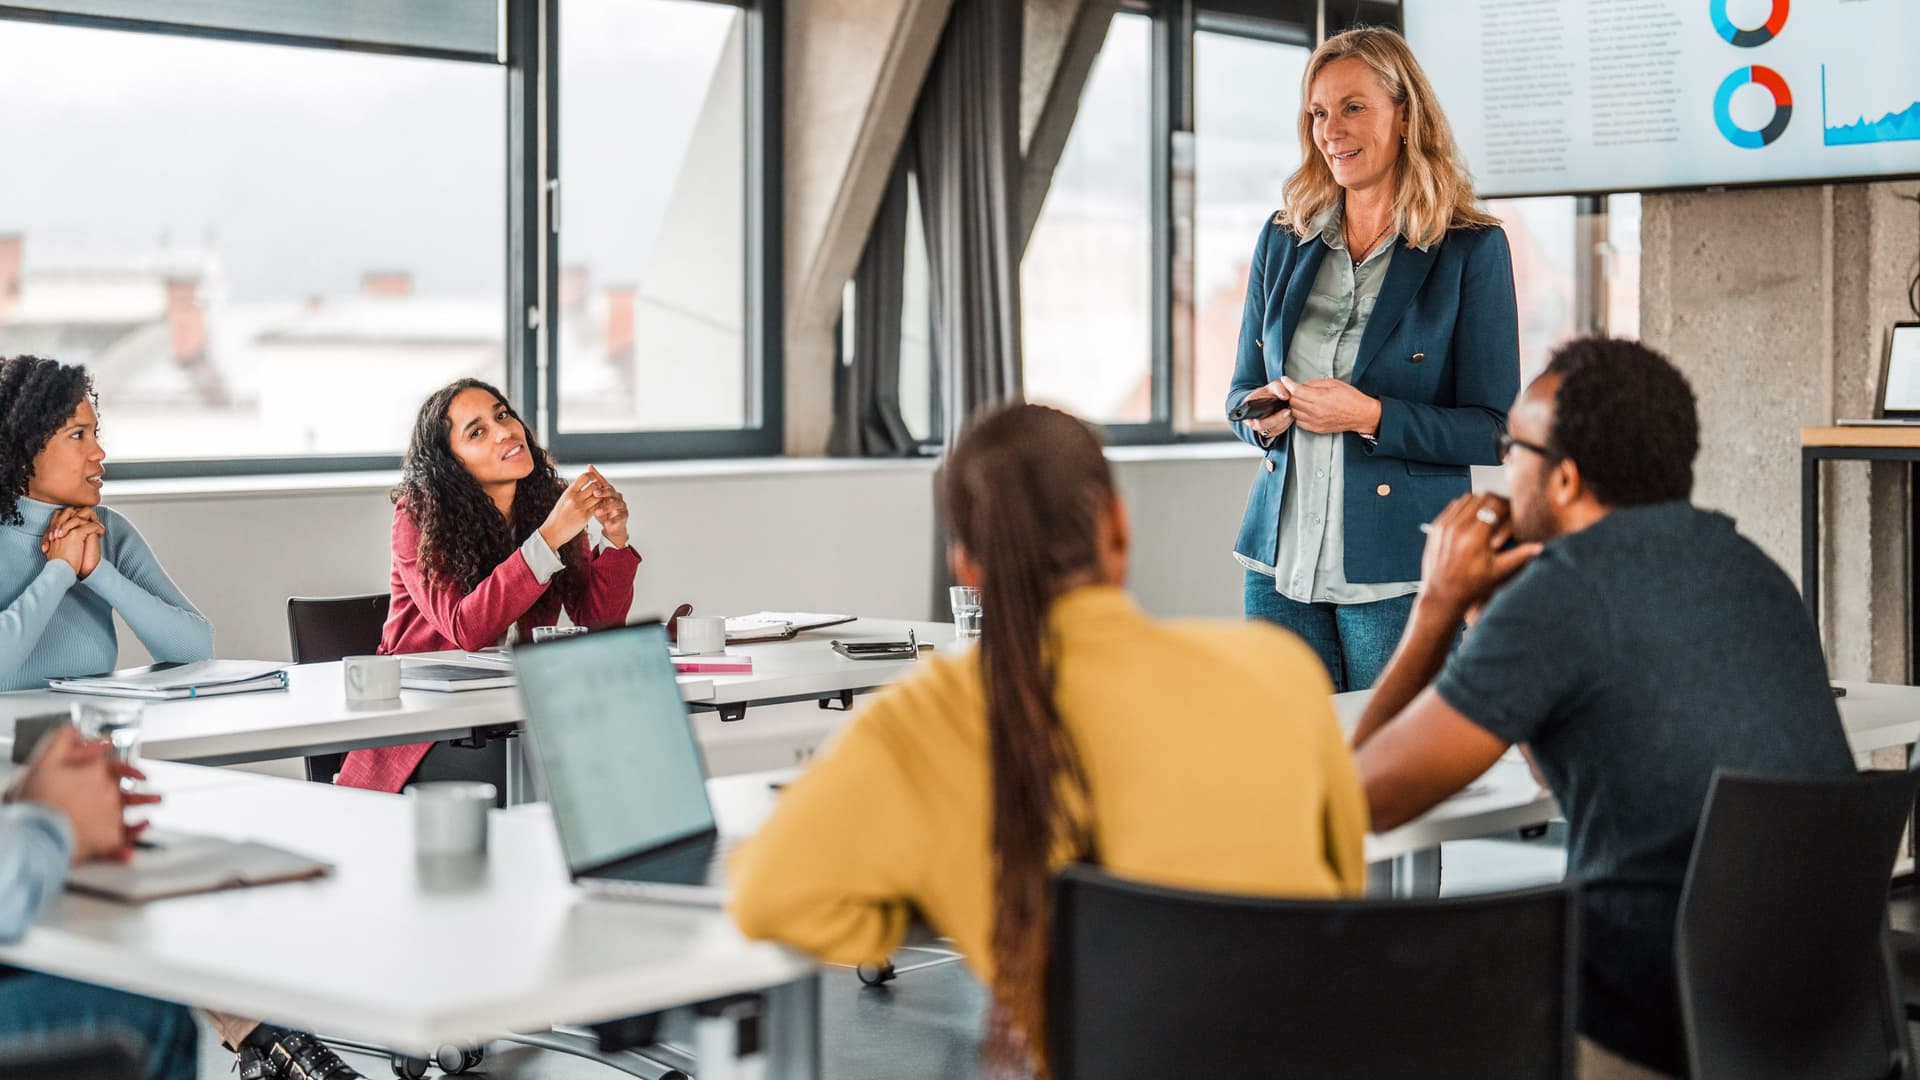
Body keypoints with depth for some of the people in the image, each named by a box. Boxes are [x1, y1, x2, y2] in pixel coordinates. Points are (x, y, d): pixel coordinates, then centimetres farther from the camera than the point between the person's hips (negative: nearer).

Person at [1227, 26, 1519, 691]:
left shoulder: (1472, 249, -3)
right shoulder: (1283, 241, 11)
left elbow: (1495, 431, -6)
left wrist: (1370, 416, -18)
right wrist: (1261, 413, -6)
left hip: (1401, 573, -4)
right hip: (1282, 562, 4)